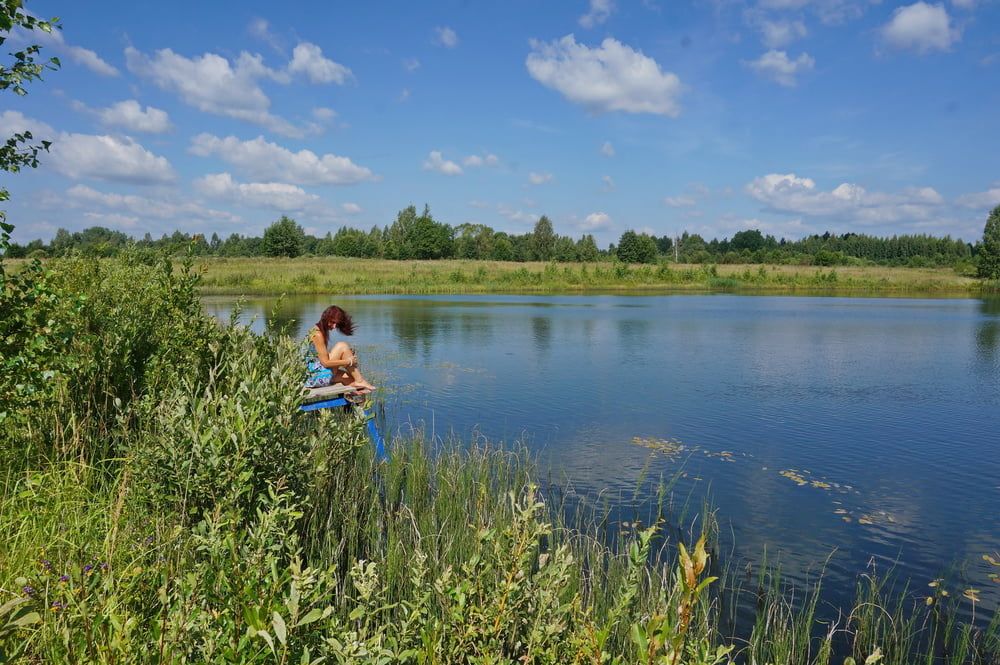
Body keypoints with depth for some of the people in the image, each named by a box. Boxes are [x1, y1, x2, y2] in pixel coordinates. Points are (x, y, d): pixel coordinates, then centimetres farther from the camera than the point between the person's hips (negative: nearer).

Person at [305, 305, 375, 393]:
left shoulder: (321, 331, 15)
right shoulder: (318, 334, -15)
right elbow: (325, 362, -20)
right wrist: (349, 361, -12)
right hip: (318, 375, -10)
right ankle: (360, 381, -9)